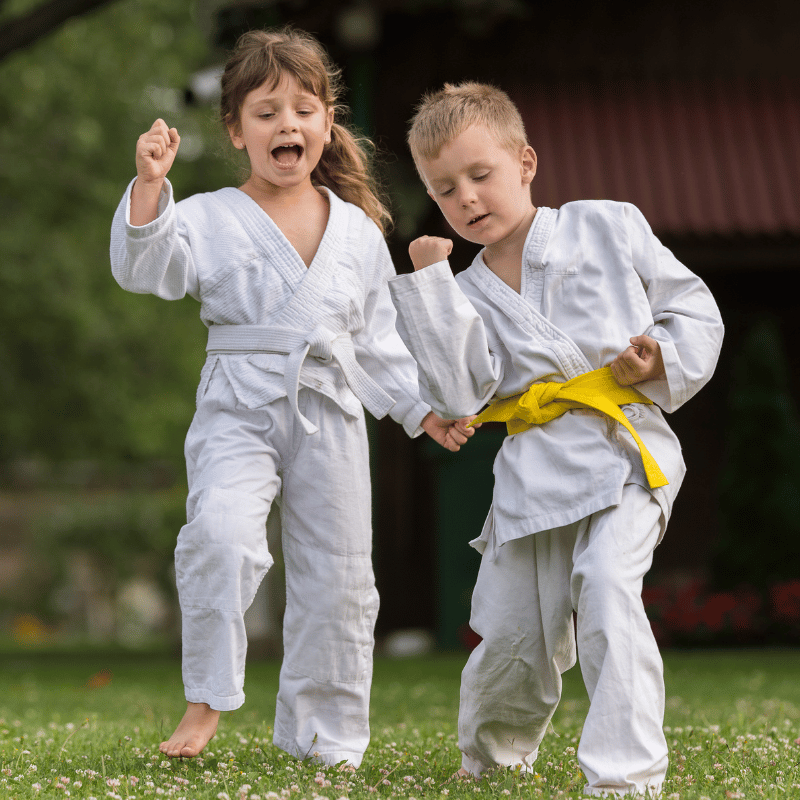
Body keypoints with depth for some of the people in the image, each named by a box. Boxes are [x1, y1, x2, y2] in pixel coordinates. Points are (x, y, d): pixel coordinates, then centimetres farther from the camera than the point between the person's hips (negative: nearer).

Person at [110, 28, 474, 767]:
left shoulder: (358, 230, 10)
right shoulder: (210, 219, -1)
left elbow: (378, 337, 16)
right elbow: (143, 265, -16)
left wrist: (420, 407, 11)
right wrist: (148, 187, -30)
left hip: (330, 416, 4)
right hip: (239, 410, -3)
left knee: (337, 578, 7)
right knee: (221, 533, -28)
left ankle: (322, 734, 23)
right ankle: (208, 699, -12)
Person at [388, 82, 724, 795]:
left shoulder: (609, 227, 8)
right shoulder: (467, 293, 12)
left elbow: (694, 308, 12)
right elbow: (458, 396, -6)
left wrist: (664, 361, -7)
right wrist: (429, 284, -6)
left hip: (625, 449, -3)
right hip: (533, 469, 3)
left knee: (604, 588, -26)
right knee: (513, 635, 5)